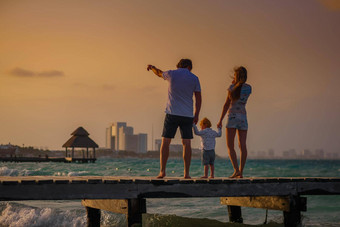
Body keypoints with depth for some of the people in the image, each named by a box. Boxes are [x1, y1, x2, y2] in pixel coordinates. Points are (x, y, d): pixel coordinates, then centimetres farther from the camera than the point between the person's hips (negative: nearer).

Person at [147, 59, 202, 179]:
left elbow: (159, 73, 25)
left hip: (172, 114, -1)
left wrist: (152, 67, 47)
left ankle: (162, 171, -5)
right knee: (186, 144, 3)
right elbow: (198, 98, 0)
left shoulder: (171, 74, 3)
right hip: (187, 115, 1)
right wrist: (196, 115, 6)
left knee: (165, 142, 3)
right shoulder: (194, 78, 3)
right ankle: (186, 173, -1)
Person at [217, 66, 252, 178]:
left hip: (232, 116, -4)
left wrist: (220, 120, -2)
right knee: (242, 146, 2)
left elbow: (227, 104, -6)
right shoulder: (249, 88, 7)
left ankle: (236, 170, -16)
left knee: (230, 146, -2)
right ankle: (241, 172, 0)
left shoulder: (232, 87, -6)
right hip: (243, 117, 4)